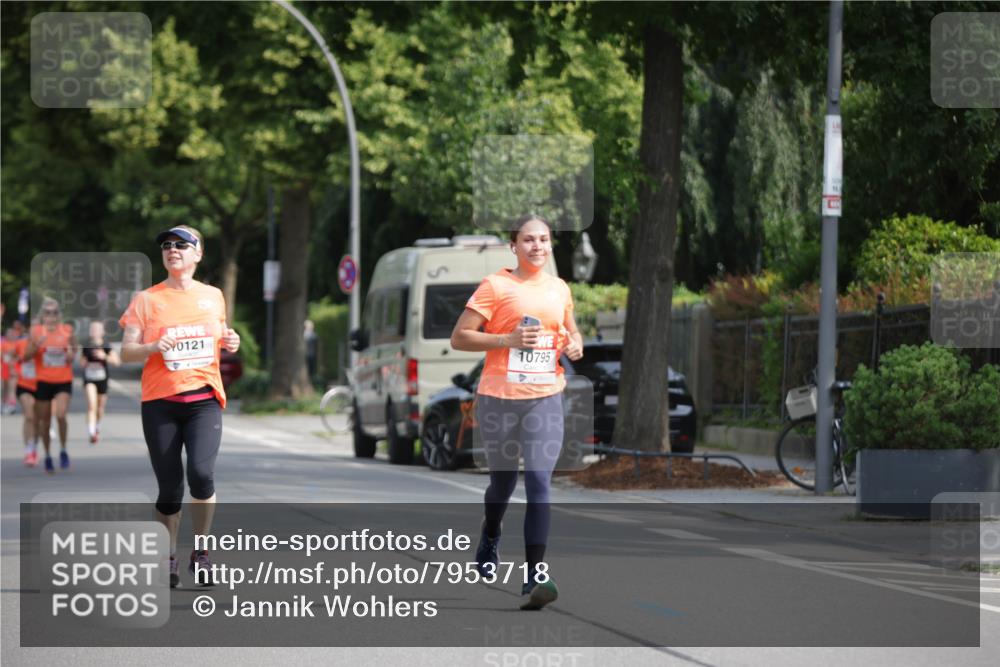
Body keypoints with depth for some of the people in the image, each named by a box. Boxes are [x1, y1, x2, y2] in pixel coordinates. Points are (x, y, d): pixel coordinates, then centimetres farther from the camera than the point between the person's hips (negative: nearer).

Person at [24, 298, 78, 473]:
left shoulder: (67, 331, 2)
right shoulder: (36, 331, -1)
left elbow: (75, 349, 17)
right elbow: (26, 355, -2)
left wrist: (71, 354, -5)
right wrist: (37, 345, -20)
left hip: (64, 381, 0)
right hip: (43, 381, 0)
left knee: (60, 415, -19)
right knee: (44, 420, 7)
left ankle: (63, 450, 1)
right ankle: (48, 455, 25)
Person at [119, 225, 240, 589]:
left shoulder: (213, 296, 12)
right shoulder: (147, 299, 3)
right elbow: (126, 351, 0)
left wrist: (230, 343, 4)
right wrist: (153, 347, -20)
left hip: (204, 400, 1)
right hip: (160, 403, -1)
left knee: (201, 473, -20)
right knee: (169, 488, -2)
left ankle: (200, 553, -2)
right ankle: (168, 559, 18)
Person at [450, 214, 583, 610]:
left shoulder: (560, 289, 10)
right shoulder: (496, 286, -5)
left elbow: (570, 330, 29)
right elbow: (459, 338, -8)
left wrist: (575, 344, 5)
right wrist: (509, 339, -18)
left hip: (545, 398, 2)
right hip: (499, 398, -2)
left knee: (539, 483, -11)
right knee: (503, 480, 14)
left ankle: (535, 577, -14)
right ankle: (490, 539, 47)